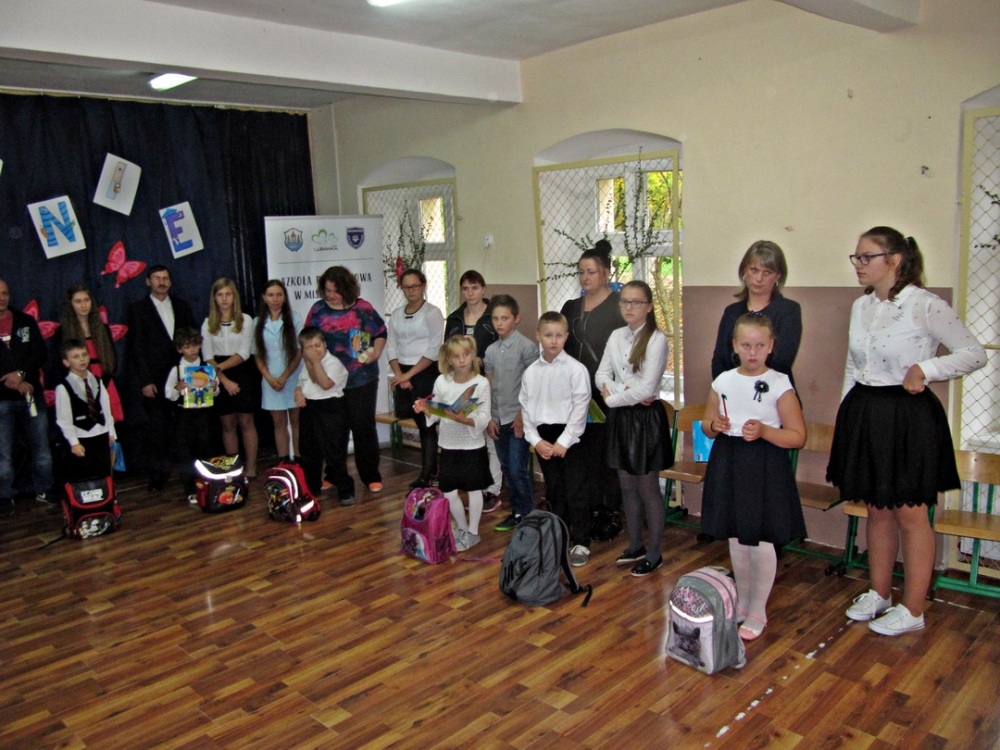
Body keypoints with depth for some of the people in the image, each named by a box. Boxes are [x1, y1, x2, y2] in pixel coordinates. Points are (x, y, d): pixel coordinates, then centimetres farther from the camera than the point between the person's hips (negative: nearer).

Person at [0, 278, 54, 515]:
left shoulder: (26, 321, 7)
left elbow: (40, 353, 0)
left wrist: (21, 373, -17)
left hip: (31, 395, 2)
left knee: (41, 447, 7)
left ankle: (44, 491, 20)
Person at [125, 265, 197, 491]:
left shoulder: (182, 307, 15)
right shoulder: (137, 309, 5)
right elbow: (136, 348, 0)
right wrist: (144, 381, -7)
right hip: (155, 381, -2)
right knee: (156, 428, -2)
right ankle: (157, 475, 9)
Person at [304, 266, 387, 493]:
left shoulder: (362, 308, -1)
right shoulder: (318, 310, 3)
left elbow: (381, 333, 8)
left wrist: (376, 352, -7)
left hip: (362, 379, -2)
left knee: (364, 427, 4)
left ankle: (371, 476, 14)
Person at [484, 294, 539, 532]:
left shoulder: (527, 347, -8)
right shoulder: (491, 350, 9)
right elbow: (488, 386, 13)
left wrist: (523, 416, -12)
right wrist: (489, 418, 8)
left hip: (518, 419, -6)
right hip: (499, 419, 6)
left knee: (517, 470, -6)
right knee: (507, 469, 12)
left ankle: (528, 515, 9)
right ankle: (516, 512, 23)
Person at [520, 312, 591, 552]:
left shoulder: (576, 369, -9)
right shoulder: (531, 372, 4)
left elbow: (580, 407, -11)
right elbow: (525, 407, 7)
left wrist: (564, 442, -14)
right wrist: (535, 440, -3)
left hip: (570, 438, -4)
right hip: (543, 437, 5)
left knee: (575, 493, 0)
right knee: (554, 492, 16)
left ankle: (580, 542, 14)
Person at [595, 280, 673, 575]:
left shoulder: (657, 339, -13)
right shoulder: (616, 336, 7)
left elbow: (647, 388, -18)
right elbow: (601, 376, 4)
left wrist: (613, 397, -9)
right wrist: (624, 392, -14)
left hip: (646, 417, -6)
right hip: (621, 417, 6)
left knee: (648, 489, 4)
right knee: (627, 487, 14)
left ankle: (654, 554, 18)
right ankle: (635, 547, 29)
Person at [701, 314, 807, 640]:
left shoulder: (780, 385, -9)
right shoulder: (723, 381, 3)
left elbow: (798, 436, -9)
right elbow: (706, 425, 14)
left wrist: (764, 431, -24)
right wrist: (714, 425, -9)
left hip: (765, 468, -4)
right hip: (728, 463, 4)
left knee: (761, 542, 2)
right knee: (736, 538, 15)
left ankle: (758, 611, 20)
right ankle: (742, 601, 34)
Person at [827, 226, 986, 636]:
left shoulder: (926, 305, -12)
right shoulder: (860, 306, 8)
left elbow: (974, 353, -7)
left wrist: (927, 368, -21)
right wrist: (844, 414, 15)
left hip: (908, 417, -6)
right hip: (864, 413, 6)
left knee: (910, 514, 3)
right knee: (877, 510, 16)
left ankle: (912, 609, 17)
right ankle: (879, 594, 30)